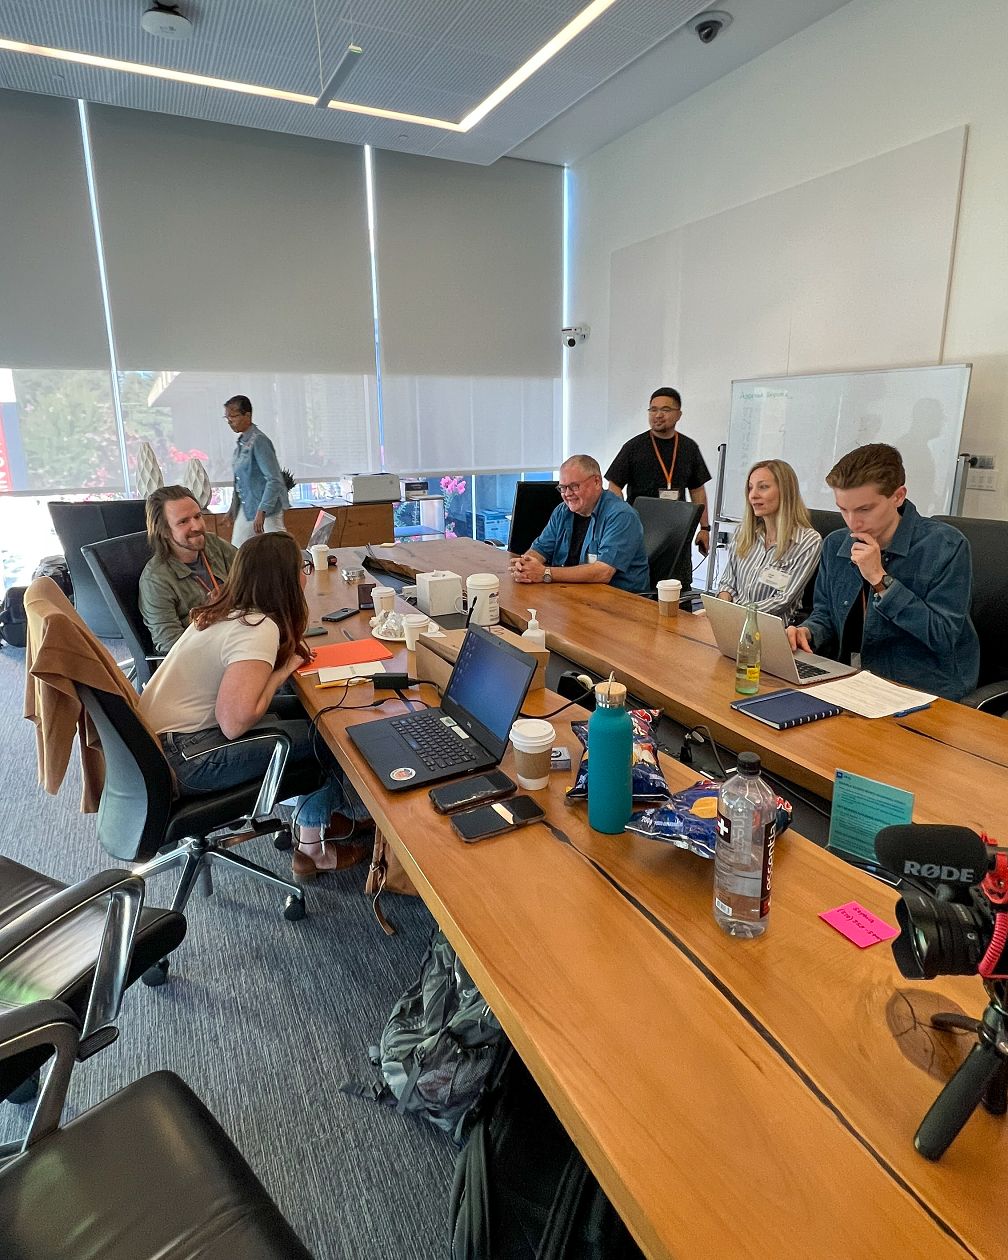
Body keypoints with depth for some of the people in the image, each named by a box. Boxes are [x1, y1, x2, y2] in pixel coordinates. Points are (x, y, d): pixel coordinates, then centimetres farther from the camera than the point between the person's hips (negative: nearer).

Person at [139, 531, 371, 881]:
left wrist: (289, 653, 6)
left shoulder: (225, 610, 4)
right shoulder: (260, 628, -21)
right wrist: (282, 671, -14)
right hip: (183, 757, -9)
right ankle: (356, 812, 24)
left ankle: (312, 843, 17)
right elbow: (234, 722, -30)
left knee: (305, 715, 8)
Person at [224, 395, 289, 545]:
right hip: (246, 506, 9)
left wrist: (261, 512, -26)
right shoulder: (241, 441, 9)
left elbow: (274, 479, -22)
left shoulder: (258, 441, -17)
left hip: (266, 507, -9)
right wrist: (234, 506, 23)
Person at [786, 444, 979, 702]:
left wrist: (880, 580, -18)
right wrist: (807, 632, -8)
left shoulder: (946, 546, -10)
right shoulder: (835, 545, 6)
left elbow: (943, 638, -15)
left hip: (926, 693, -5)